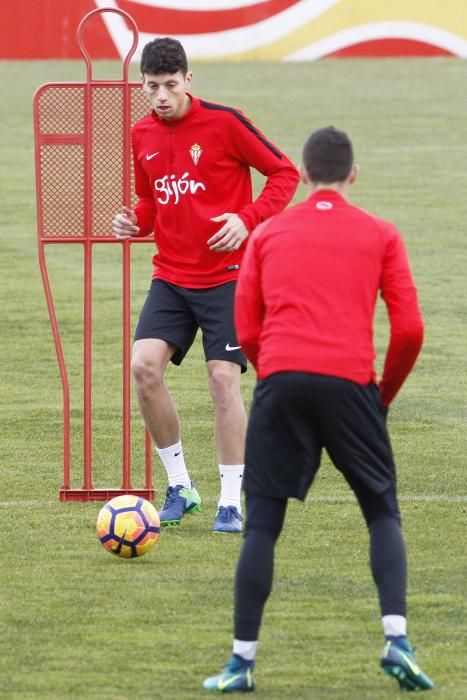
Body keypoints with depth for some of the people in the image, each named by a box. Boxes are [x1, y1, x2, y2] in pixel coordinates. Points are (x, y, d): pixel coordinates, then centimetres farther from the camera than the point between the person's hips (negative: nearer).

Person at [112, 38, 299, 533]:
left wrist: (248, 218, -18)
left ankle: (230, 503, 2)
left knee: (223, 379, -9)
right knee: (144, 366, -12)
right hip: (171, 277, 5)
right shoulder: (142, 136, 7)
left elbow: (284, 173, -5)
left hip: (226, 275, -5)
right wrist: (134, 222, -1)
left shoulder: (223, 122, -10)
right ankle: (179, 486, 4)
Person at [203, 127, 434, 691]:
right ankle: (396, 639, -5)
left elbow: (246, 332, 12)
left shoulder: (267, 233, 16)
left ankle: (242, 660, 1)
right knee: (383, 513, 13)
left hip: (279, 378, 1)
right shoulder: (380, 236, 12)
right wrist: (385, 393, 18)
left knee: (262, 523, 6)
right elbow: (409, 330, 4)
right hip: (350, 382, -1)